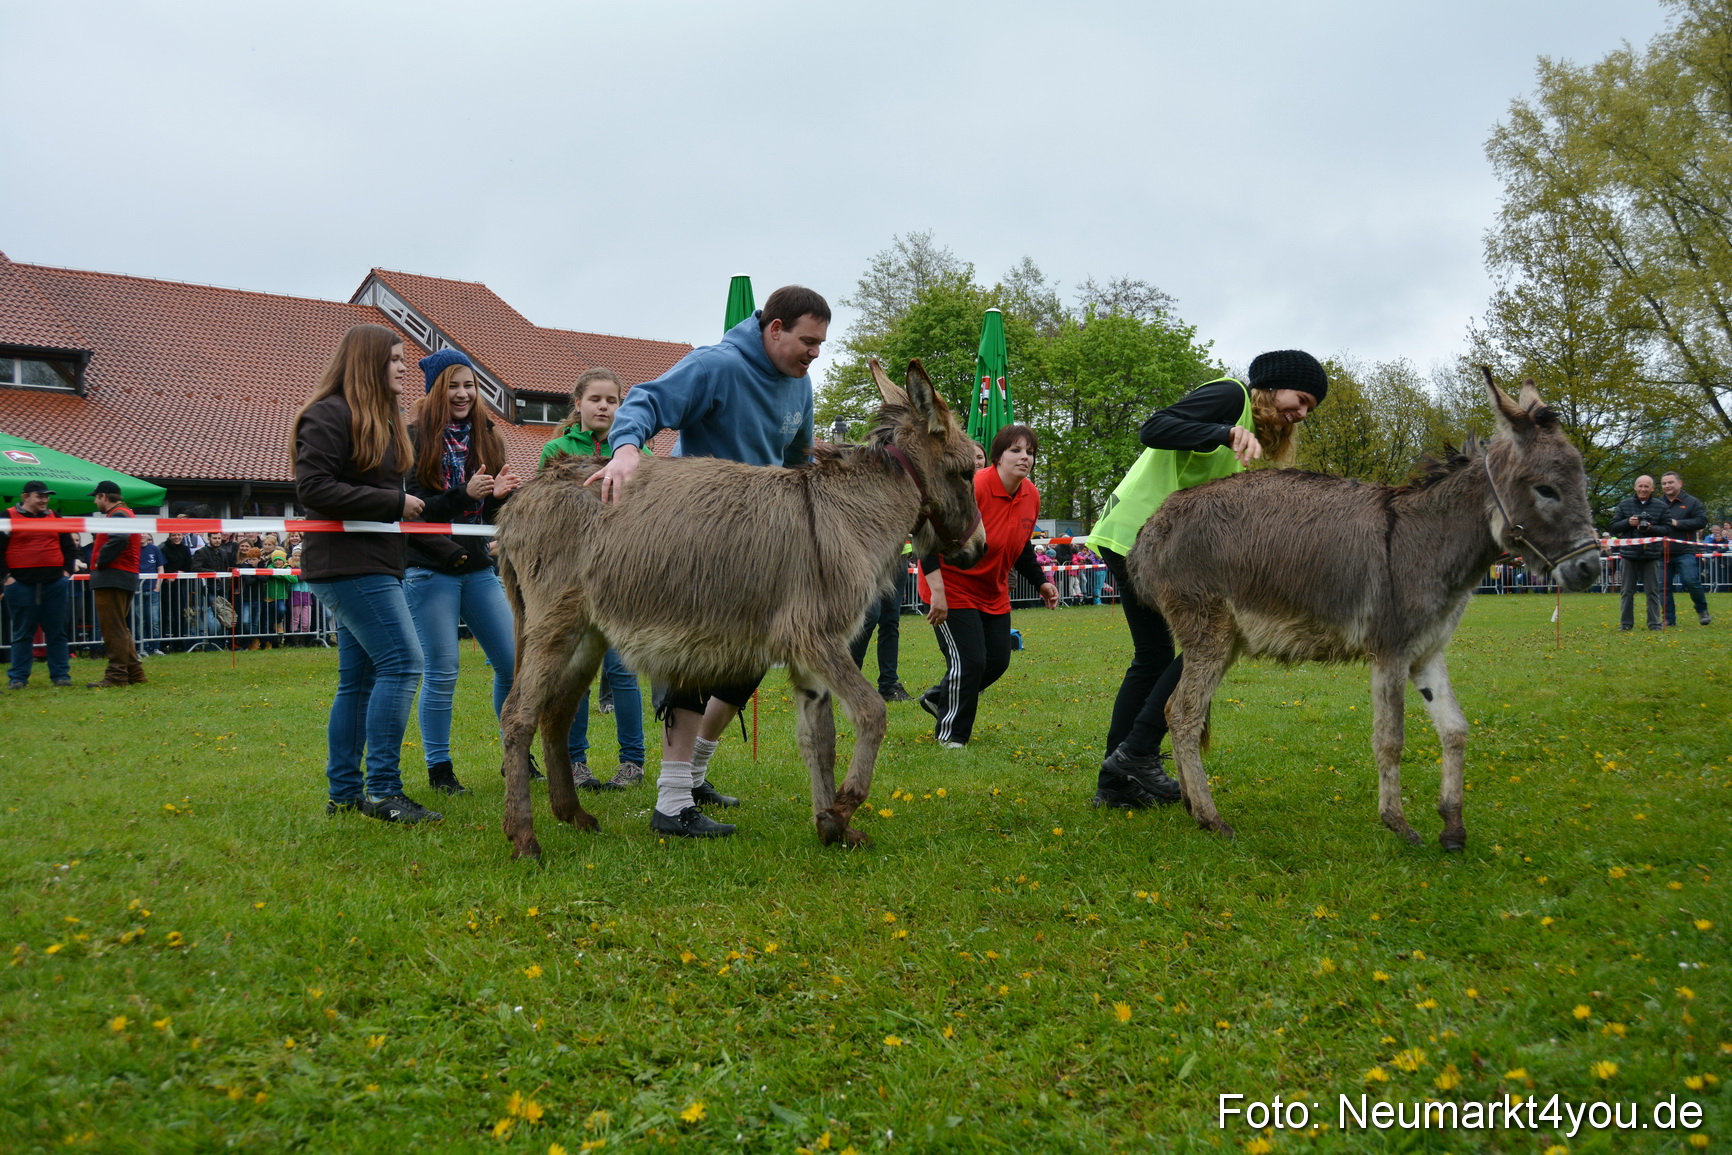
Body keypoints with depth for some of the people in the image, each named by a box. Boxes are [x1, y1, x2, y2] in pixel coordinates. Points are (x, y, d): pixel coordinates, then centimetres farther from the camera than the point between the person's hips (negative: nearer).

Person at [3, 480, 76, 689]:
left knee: (57, 632, 4)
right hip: (21, 585, -3)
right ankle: (18, 678, 9)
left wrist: (67, 571, 5)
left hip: (54, 584, 3)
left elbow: (69, 547, 18)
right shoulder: (9, 518, 2)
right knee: (22, 634, 4)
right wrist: (5, 577, -7)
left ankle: (60, 674, 9)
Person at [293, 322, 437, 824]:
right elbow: (313, 489, -17)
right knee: (402, 662, -15)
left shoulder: (383, 420, 21)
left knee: (359, 679, 10)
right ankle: (382, 790, -13)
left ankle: (344, 792, 15)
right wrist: (393, 503, -16)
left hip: (375, 565, 10)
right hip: (347, 564, -10)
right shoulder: (328, 415, -9)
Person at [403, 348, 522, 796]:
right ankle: (439, 770, 12)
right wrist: (464, 494, -24)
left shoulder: (486, 437, 10)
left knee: (513, 661, 4)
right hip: (430, 569, -5)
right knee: (442, 672, -2)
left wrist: (500, 494, -9)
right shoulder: (415, 438, -6)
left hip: (478, 566, 6)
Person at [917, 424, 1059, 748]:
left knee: (998, 660, 9)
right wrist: (937, 592, -27)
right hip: (952, 587, -8)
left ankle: (938, 698, 34)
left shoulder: (1032, 496, -2)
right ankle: (950, 734, 10)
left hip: (993, 592, 8)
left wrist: (1041, 582, 5)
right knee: (969, 661, -11)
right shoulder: (972, 489, -26)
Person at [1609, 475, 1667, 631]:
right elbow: (1613, 527, 6)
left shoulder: (1661, 506, 5)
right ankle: (1626, 623, 12)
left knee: (1653, 591, 2)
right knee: (1626, 591, 5)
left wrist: (1650, 528, -15)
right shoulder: (1624, 505, 7)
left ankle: (1654, 623, 9)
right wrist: (1628, 522, -12)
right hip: (1629, 554, 1)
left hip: (1651, 555, -1)